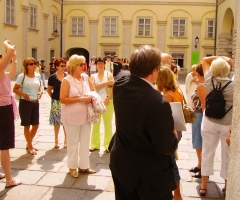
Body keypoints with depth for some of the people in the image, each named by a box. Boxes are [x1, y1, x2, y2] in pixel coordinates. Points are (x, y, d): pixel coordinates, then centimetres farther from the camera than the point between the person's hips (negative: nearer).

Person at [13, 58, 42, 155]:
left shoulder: (38, 76, 4)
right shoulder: (22, 76, -10)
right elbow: (15, 89, -6)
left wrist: (40, 92, 0)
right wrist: (23, 94, -22)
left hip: (35, 103, 5)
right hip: (25, 103, -5)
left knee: (36, 125, 11)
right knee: (27, 125, 4)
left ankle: (29, 144, 33)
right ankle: (30, 147, 20)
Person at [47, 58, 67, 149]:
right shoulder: (52, 77, -5)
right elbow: (49, 90, 6)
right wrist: (53, 97, 4)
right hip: (56, 102, -1)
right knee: (57, 121, 8)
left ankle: (66, 140, 17)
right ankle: (56, 140, 22)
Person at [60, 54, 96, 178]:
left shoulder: (86, 77, 3)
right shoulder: (67, 80, -11)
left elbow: (94, 91, 13)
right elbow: (62, 99, -17)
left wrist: (92, 98, -10)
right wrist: (80, 99, -22)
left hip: (86, 115, 5)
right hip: (72, 117, -5)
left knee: (85, 141, 12)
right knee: (73, 142, 7)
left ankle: (84, 165, 25)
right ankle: (72, 167, 21)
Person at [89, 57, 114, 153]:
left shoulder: (109, 74, 4)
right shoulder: (93, 76, 8)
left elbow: (113, 87, -6)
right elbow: (93, 87, -9)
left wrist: (108, 98, -19)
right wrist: (106, 83, -14)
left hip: (108, 102, -2)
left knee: (108, 124, 4)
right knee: (95, 124, 6)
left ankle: (108, 145, 11)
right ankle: (95, 144, 16)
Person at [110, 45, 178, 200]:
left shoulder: (120, 81, -12)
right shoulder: (158, 103, -34)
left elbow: (138, 68, 14)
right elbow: (168, 147, -23)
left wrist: (159, 58, 25)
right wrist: (174, 134, -2)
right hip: (151, 175, -7)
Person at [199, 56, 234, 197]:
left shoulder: (209, 80, -8)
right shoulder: (234, 85, -16)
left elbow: (205, 60, 7)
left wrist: (221, 58, 1)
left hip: (209, 122, 2)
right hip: (228, 124, -2)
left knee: (207, 153, 13)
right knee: (227, 155, 14)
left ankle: (204, 186, 20)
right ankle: (227, 186, 28)